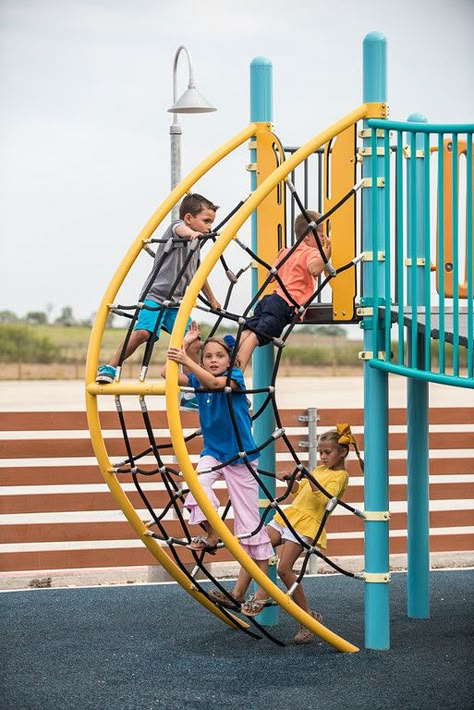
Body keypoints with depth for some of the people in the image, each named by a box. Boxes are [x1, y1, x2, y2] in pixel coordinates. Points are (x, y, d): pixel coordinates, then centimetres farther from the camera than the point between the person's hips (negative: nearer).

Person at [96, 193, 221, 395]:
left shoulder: (195, 246, 21)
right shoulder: (177, 226, -2)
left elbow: (198, 275, 37)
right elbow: (180, 229, -29)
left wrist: (212, 300, 43)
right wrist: (191, 233, -53)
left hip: (177, 302, 8)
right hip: (155, 295, -8)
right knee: (142, 332, -27)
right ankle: (110, 368, -13)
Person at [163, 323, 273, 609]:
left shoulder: (235, 377, -12)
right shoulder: (198, 380, 2)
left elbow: (214, 382, -33)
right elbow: (167, 373, -9)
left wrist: (186, 360, -44)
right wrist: (185, 342, -10)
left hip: (240, 456, -4)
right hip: (213, 453, 4)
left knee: (249, 521, 0)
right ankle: (211, 535, -7)